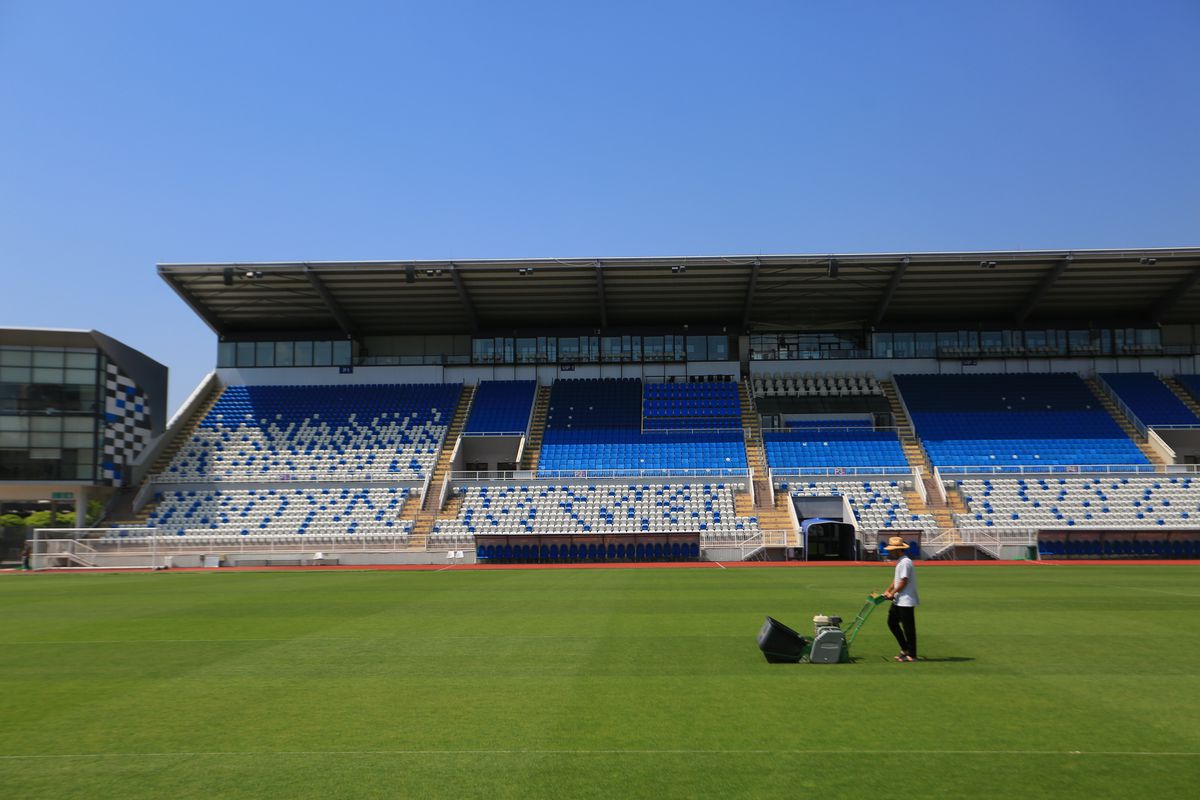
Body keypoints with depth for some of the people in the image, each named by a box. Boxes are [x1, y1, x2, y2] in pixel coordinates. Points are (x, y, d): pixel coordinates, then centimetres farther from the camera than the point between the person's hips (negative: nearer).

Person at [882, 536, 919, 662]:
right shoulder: (900, 562, 13)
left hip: (906, 601, -11)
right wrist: (888, 590, 9)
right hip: (898, 600, 11)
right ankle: (905, 649, 23)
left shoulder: (905, 562, -19)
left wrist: (892, 593, -11)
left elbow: (903, 582, -21)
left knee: (908, 628, -2)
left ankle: (911, 655, 6)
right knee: (892, 622, 14)